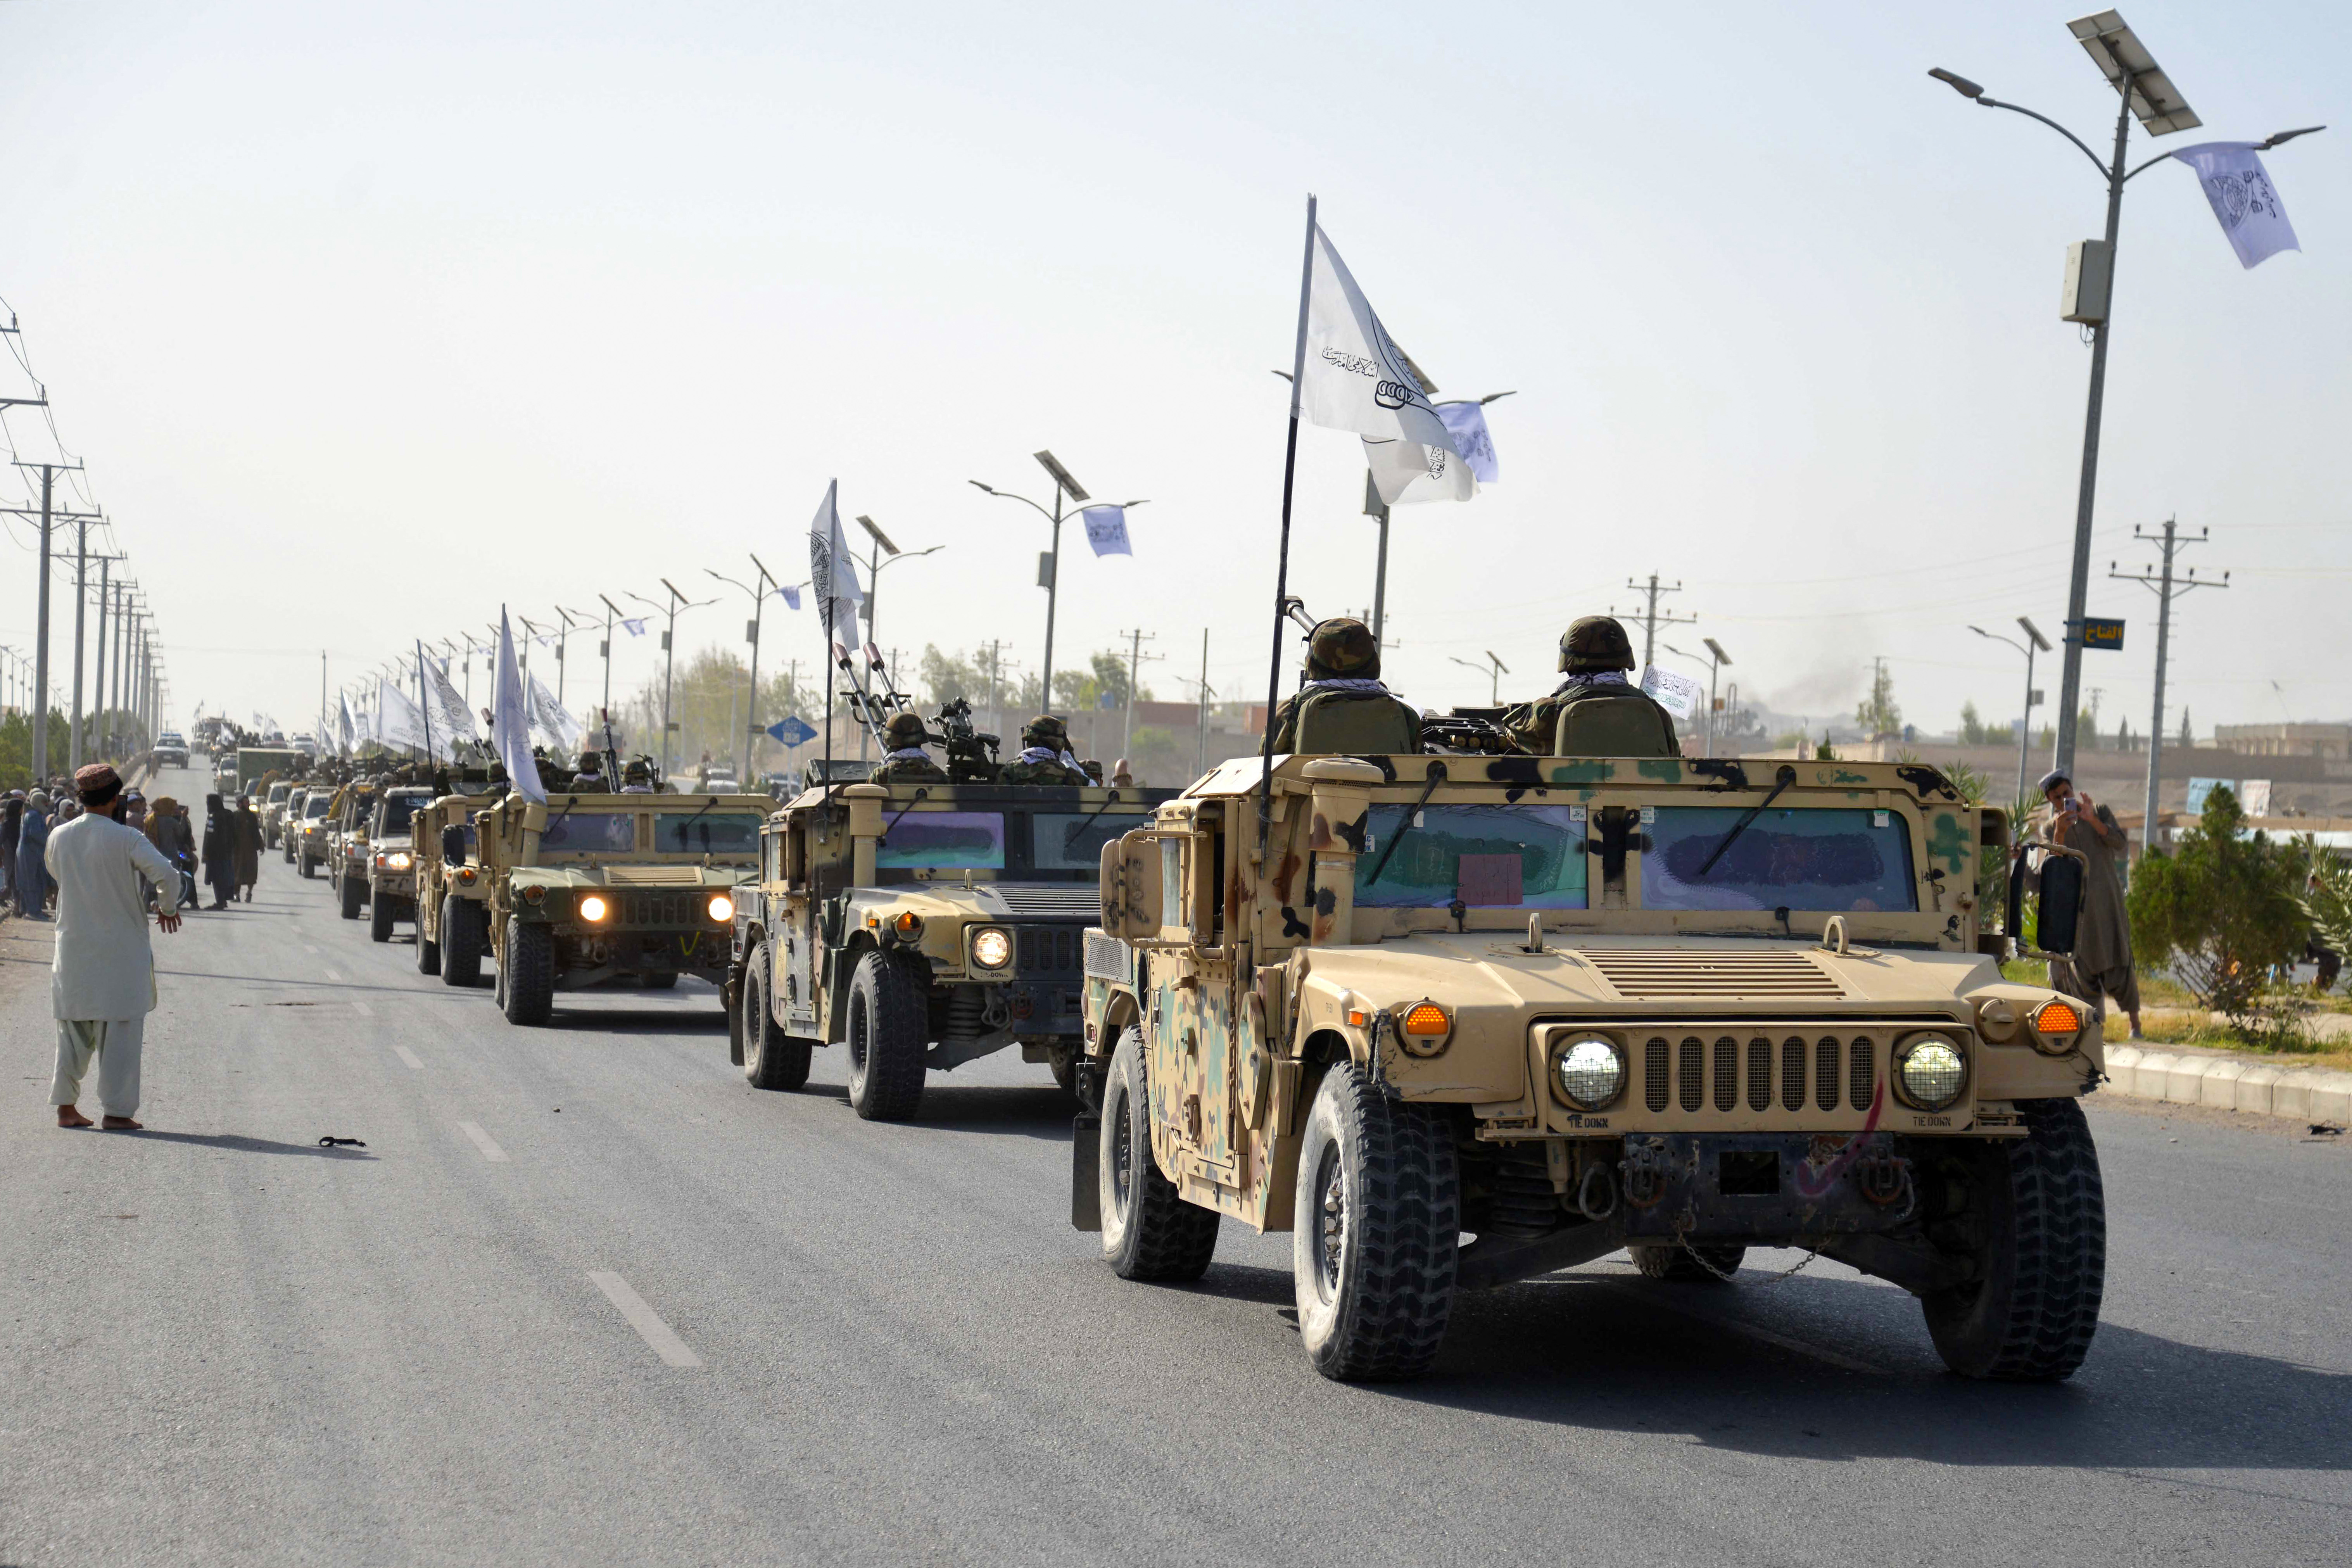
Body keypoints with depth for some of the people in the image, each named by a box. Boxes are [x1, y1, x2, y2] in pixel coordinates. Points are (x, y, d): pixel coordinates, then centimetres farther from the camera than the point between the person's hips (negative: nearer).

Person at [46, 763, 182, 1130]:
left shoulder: (59, 837, 1)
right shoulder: (126, 839, -14)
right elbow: (167, 875, -22)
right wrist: (168, 908, -4)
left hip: (72, 946, 5)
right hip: (121, 949, -5)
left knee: (73, 1031, 14)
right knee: (120, 1031, 1)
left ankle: (67, 1107, 17)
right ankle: (115, 1111, 0)